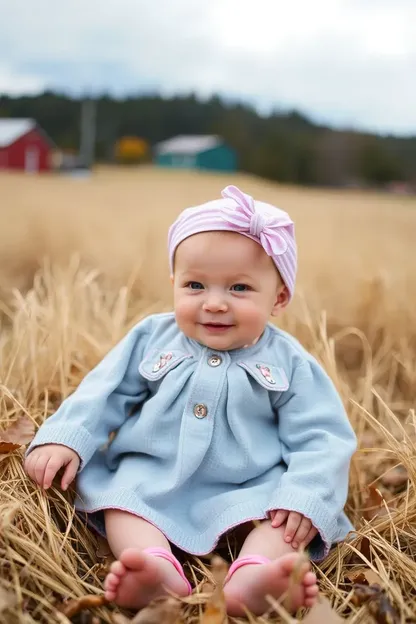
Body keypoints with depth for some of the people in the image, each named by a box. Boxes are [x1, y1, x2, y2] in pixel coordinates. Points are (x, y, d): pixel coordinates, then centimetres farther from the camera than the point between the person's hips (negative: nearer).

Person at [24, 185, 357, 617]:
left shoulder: (289, 364, -4)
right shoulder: (152, 338, 2)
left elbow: (320, 437, -6)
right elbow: (103, 393, 6)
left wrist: (306, 496, -23)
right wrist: (65, 437, -10)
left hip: (250, 489, -1)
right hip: (151, 477, 1)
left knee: (290, 509, -27)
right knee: (118, 492, -26)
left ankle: (252, 576, -51)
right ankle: (158, 567, -48)